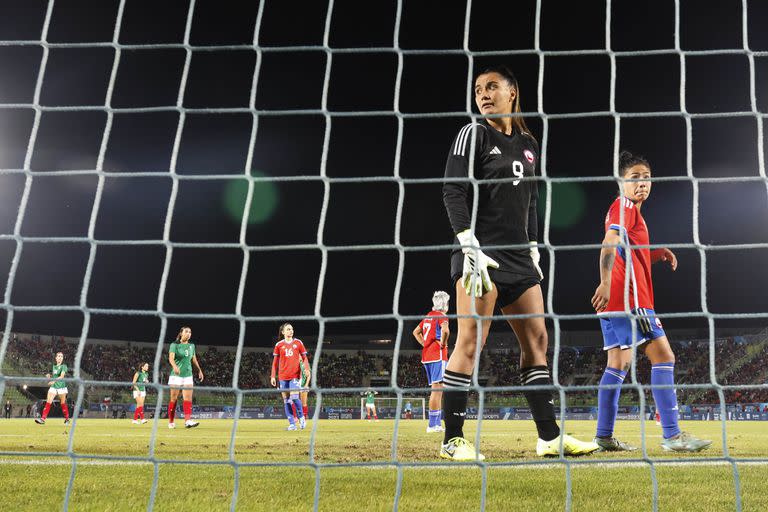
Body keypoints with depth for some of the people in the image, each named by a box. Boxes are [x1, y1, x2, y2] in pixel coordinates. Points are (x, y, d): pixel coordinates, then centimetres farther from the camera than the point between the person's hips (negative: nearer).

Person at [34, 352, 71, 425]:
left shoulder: (63, 366, -4)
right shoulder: (54, 367, 13)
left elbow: (62, 376, -18)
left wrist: (54, 381, -31)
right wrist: (49, 376, 3)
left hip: (61, 387, -4)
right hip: (53, 387, 4)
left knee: (63, 403, 5)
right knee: (48, 402, -8)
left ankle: (67, 419, 21)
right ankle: (43, 419, -15)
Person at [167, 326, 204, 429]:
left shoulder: (191, 346, 12)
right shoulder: (175, 345, -4)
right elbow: (171, 358, -18)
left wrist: (199, 370, 27)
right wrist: (175, 366, -37)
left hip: (188, 375, 4)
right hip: (176, 375, -4)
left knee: (188, 398, -10)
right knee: (174, 399, 0)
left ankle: (188, 421, -19)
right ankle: (171, 422, 10)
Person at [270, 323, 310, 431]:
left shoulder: (298, 343, 7)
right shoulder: (279, 345, 7)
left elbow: (304, 357, 10)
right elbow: (275, 361, 11)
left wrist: (307, 369, -7)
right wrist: (273, 376, 6)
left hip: (295, 374, -2)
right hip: (283, 376, 2)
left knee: (294, 397, -16)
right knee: (286, 400, 0)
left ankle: (301, 417, 7)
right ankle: (292, 424, 6)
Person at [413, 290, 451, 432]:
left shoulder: (428, 316, 18)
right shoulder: (441, 316, -7)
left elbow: (416, 332, 28)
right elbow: (445, 330, -28)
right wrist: (443, 343, -13)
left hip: (426, 355, 9)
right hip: (438, 356, -9)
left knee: (437, 389, 12)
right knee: (437, 389, -10)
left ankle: (437, 424, 13)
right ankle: (433, 424, -13)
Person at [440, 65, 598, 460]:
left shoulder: (528, 144, 18)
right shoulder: (473, 134, -1)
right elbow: (453, 192, -10)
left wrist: (533, 252, 17)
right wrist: (469, 247, -18)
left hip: (518, 256, 7)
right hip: (481, 254, -7)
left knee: (536, 338, 5)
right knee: (471, 340, -12)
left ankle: (549, 437, 9)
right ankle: (452, 440, -7)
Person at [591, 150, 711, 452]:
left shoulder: (629, 209, 24)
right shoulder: (625, 206, -6)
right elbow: (609, 243, -22)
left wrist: (658, 254, 12)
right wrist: (606, 283, -35)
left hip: (616, 302, 10)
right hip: (628, 297, -10)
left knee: (618, 363, 9)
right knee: (663, 356, -12)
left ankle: (604, 436, 9)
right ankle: (672, 435, -15)